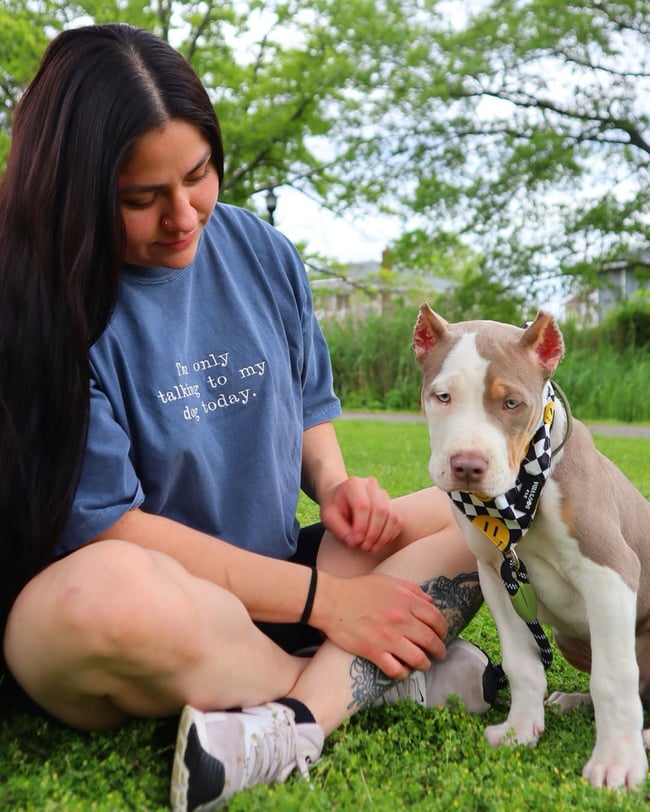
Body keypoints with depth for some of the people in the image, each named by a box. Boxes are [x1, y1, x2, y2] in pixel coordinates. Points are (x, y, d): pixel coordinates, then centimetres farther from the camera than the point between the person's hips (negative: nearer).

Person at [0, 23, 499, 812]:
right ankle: (395, 676, -16)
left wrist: (334, 483, -8)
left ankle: (297, 720, -26)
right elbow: (107, 526, -19)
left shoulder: (262, 253, 2)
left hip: (268, 582, 6)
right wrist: (321, 598, -19)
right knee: (113, 590, -41)